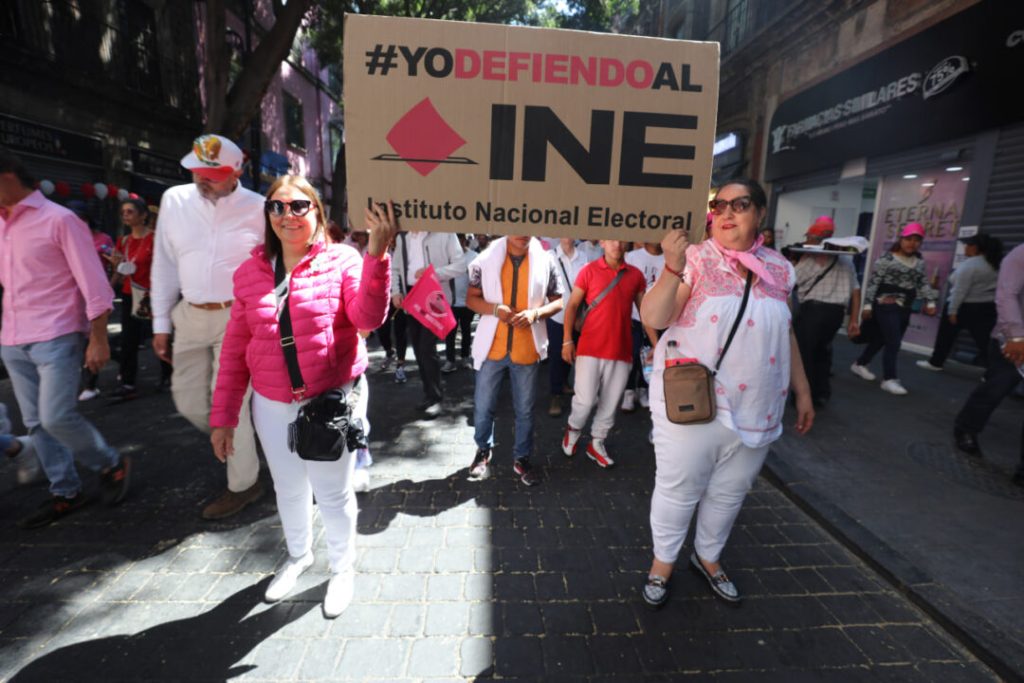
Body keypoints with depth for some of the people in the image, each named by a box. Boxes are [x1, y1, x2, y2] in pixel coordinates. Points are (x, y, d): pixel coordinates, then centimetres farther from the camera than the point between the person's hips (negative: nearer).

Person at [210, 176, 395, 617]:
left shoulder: (341, 260, -8)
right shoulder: (250, 272, 2)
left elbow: (369, 319, -24)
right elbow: (235, 347, 4)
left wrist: (377, 255, -35)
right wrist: (223, 415, 4)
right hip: (272, 404, 4)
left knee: (333, 492, 9)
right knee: (289, 488, 22)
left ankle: (341, 567, 37)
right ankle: (298, 555, 50)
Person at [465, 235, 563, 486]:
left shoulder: (545, 261, -2)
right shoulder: (487, 258, -2)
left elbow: (558, 301, 3)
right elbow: (471, 298, 2)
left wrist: (536, 312, -17)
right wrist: (495, 309, -18)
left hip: (527, 349, 0)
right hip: (493, 347, 0)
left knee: (525, 409, 13)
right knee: (483, 406, 13)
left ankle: (522, 458, 33)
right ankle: (484, 450, 39)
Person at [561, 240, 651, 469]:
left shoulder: (635, 275, 7)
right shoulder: (589, 270, -1)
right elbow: (572, 305, 1)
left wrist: (656, 344, 8)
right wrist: (567, 340, -6)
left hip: (621, 351, 3)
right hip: (590, 348, -3)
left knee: (610, 403, 8)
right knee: (586, 400, -4)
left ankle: (597, 443, 28)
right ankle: (573, 428, 27)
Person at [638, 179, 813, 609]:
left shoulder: (779, 267, 5)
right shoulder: (694, 259, -10)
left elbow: (786, 334, 13)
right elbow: (653, 318, -20)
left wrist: (802, 391, 15)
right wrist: (672, 268, -33)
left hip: (756, 408, 5)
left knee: (730, 493, 20)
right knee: (679, 490, 10)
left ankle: (708, 557, 45)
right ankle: (663, 562, 35)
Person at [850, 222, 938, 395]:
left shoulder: (919, 262, 11)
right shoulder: (887, 259, -10)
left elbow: (923, 283, 15)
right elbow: (872, 282, -11)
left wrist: (930, 302, 6)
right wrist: (867, 304, -14)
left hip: (905, 309, 7)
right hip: (887, 306, -7)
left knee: (881, 339, 13)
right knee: (893, 343, -10)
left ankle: (860, 364, 30)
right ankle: (889, 379, -3)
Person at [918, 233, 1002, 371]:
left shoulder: (969, 265, -17)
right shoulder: (994, 264, 9)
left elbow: (960, 291, -21)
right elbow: (993, 287, 10)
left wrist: (952, 311, -19)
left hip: (965, 307, -7)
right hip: (988, 308, 7)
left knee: (946, 336, 12)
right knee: (985, 341, 4)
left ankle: (935, 363, 23)